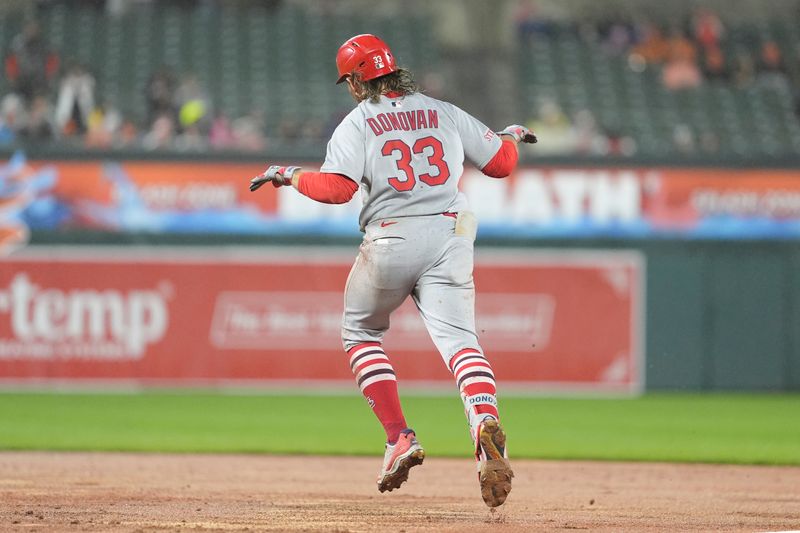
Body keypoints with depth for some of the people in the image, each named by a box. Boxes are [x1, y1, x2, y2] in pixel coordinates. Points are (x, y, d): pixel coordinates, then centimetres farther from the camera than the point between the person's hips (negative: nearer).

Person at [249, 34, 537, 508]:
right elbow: (501, 163, 15)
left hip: (391, 242, -2)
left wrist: (291, 176, 5)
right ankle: (486, 424, -37)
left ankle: (400, 437, 8)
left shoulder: (359, 123, 2)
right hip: (450, 236, 2)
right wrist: (512, 136, 37)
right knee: (458, 339, -6)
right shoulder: (444, 113, 13)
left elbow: (337, 188, -11)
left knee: (361, 332, 21)